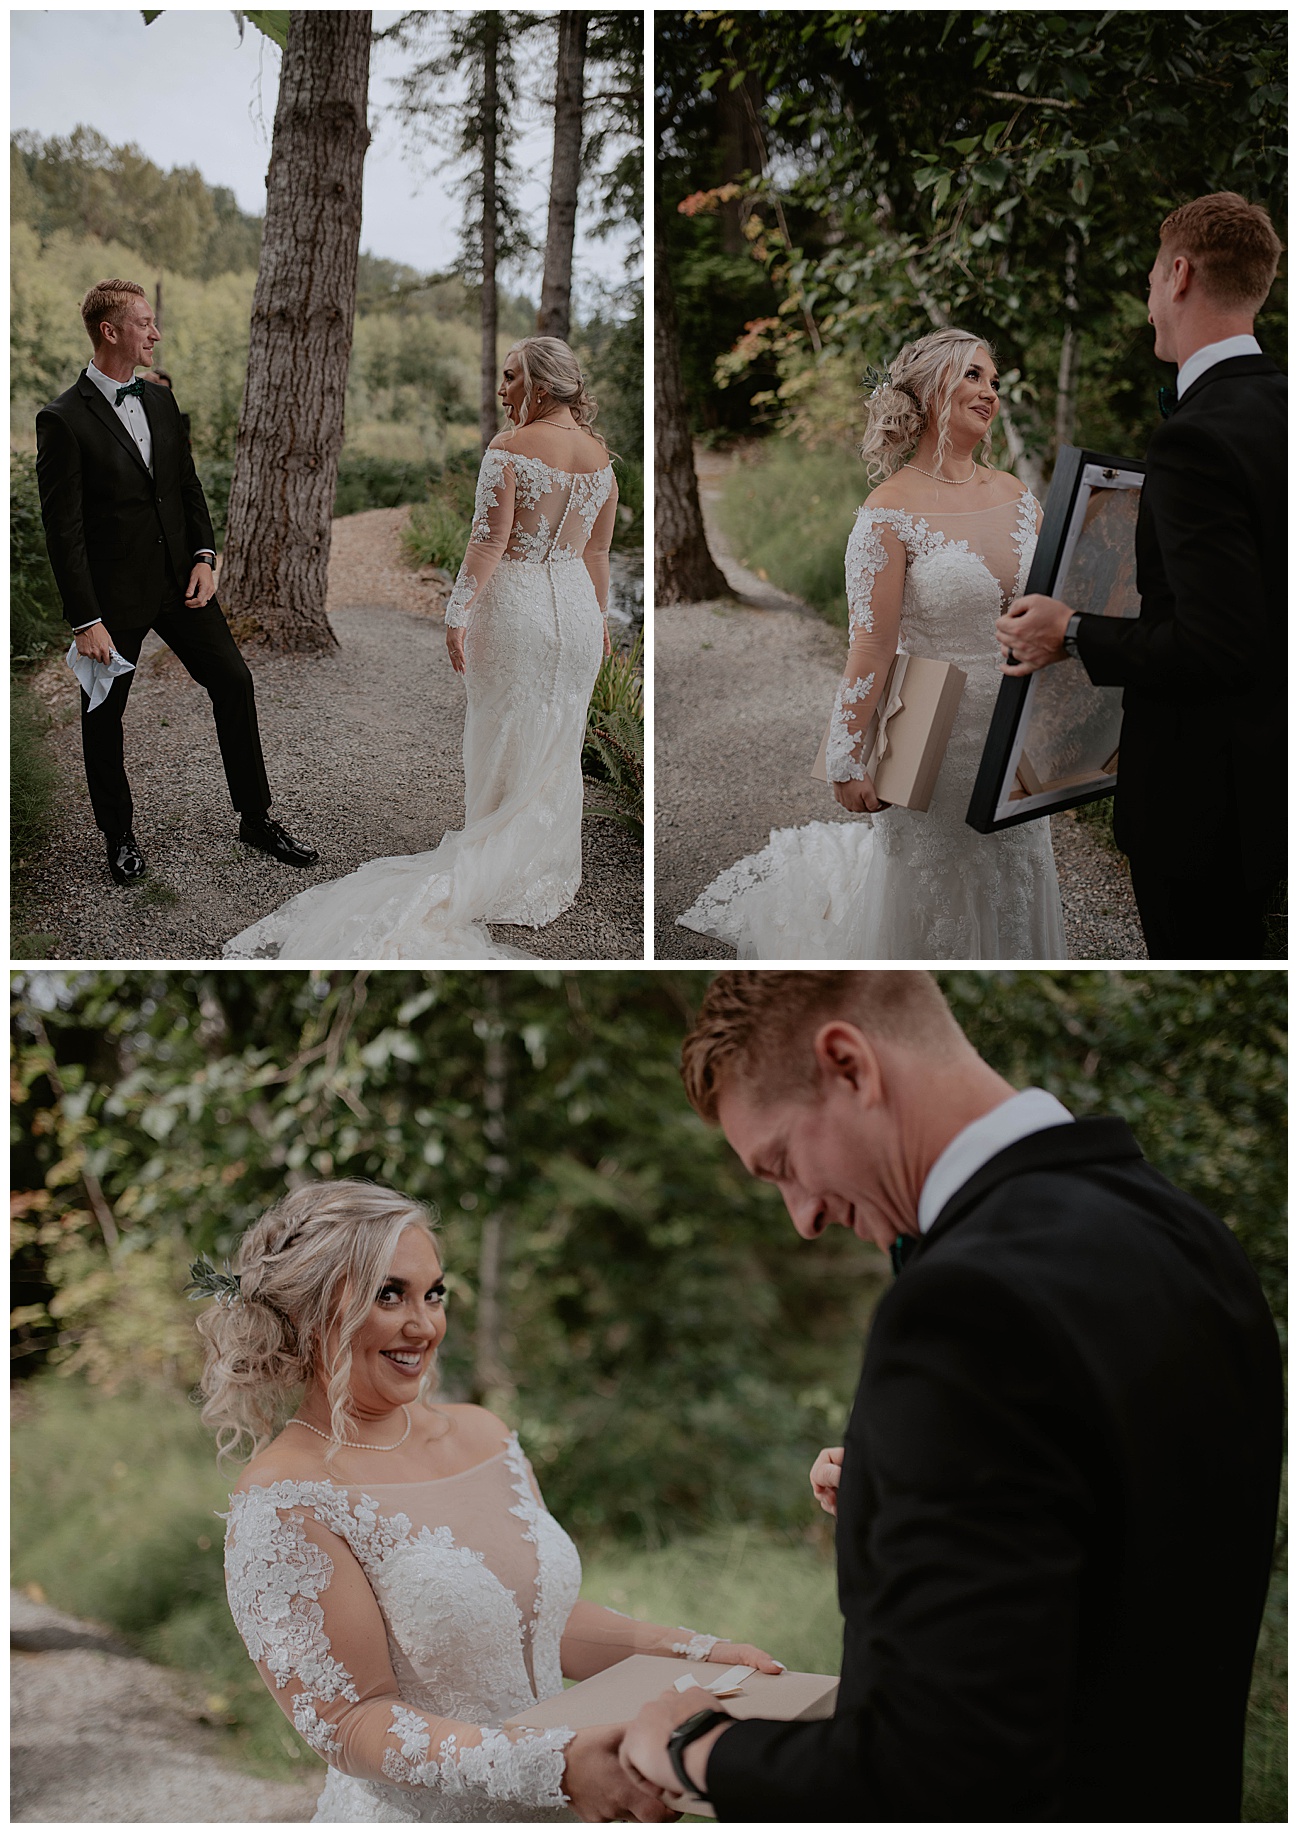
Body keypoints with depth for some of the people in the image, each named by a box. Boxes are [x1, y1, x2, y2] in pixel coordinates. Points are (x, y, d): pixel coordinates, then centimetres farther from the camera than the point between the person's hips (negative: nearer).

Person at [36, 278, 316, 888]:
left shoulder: (160, 399, 6)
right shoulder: (64, 419, -15)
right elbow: (62, 529, -16)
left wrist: (203, 556, -1)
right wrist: (85, 622, -18)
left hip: (178, 579, 6)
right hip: (114, 595, -6)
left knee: (233, 680, 5)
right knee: (104, 713, 7)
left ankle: (255, 819, 16)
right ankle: (119, 836, 25)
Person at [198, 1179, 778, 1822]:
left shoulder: (480, 1434, 7)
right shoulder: (284, 1504, -14)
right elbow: (351, 1722, -17)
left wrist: (694, 1655, 6)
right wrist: (551, 1766, -27)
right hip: (407, 1818, -5)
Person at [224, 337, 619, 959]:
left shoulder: (509, 449, -15)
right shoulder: (600, 455, 3)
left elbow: (489, 541, -18)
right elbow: (599, 550, 11)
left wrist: (459, 615, -14)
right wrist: (599, 619, 21)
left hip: (514, 608, -5)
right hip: (576, 607, 5)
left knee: (504, 750, 5)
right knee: (558, 751, 13)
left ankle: (491, 874, 11)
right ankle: (545, 879, 21)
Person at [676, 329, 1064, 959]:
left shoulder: (1016, 496, 5)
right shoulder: (892, 510, -14)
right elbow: (872, 648, -15)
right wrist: (848, 764, -14)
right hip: (939, 737, -6)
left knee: (1009, 896, 15)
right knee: (936, 910, 6)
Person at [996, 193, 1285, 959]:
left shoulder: (1198, 440, -24)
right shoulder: (1280, 404, 4)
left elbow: (1215, 646, -28)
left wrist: (1073, 633, -16)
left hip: (1206, 796, -9)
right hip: (1270, 768, 9)